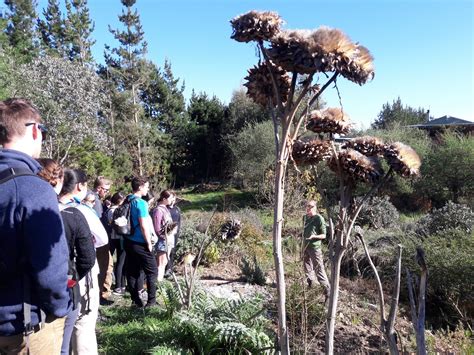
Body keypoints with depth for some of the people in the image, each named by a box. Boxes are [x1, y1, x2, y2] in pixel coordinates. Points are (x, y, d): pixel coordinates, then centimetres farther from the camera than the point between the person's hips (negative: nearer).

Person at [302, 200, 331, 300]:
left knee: (319, 269, -7)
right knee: (307, 269, 16)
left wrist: (314, 236, -27)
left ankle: (327, 289, 1)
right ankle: (310, 285, 32)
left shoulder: (319, 218, -11)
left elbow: (324, 235, -9)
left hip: (315, 247, -7)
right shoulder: (305, 218, 8)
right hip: (306, 247, 7)